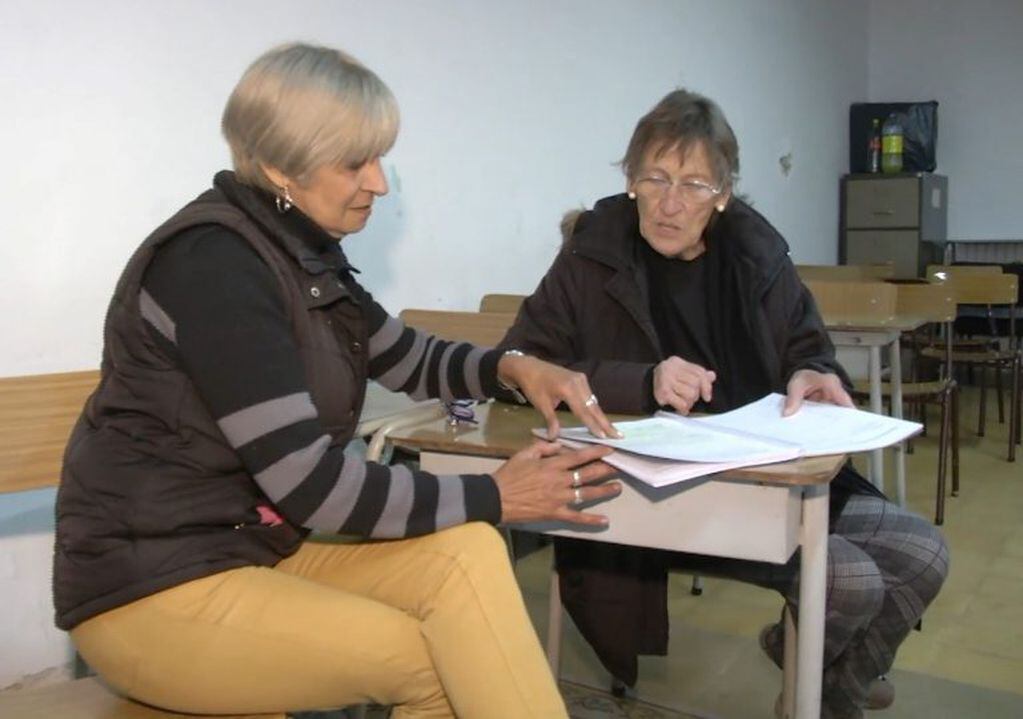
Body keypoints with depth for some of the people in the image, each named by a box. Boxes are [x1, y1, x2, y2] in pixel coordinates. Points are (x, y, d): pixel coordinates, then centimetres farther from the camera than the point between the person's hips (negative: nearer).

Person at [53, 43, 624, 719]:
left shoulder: (302, 252, 5)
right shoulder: (210, 260, -21)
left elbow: (411, 360, 17)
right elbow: (306, 482, -25)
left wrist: (514, 367, -3)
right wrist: (496, 497, -19)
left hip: (261, 548, 7)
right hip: (154, 589, -7)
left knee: (464, 554, -14)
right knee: (447, 663, -14)